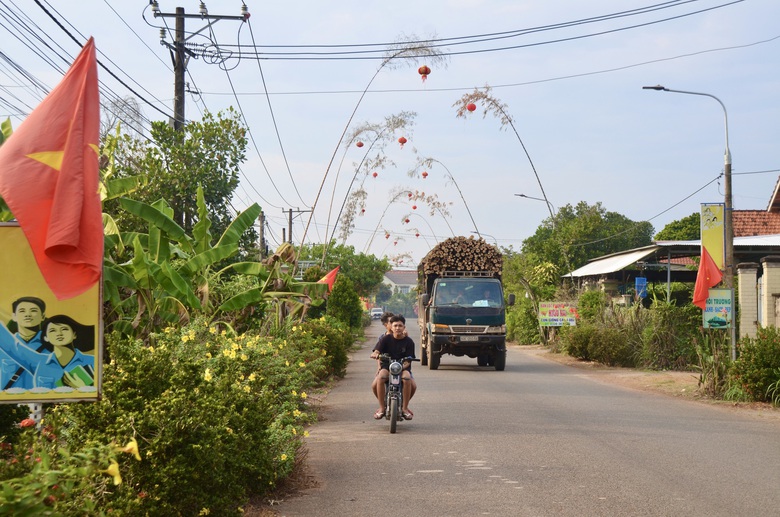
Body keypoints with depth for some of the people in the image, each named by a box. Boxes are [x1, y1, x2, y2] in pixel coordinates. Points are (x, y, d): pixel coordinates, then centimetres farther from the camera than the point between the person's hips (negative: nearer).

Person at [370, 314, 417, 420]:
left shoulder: (408, 342, 1)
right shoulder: (385, 339, 1)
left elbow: (408, 360, -5)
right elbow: (374, 353, -7)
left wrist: (403, 366, -26)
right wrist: (376, 355, -32)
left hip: (403, 368, 0)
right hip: (386, 367, 0)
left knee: (413, 385, -32)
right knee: (375, 385, -31)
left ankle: (405, 407, -8)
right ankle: (382, 407, -10)